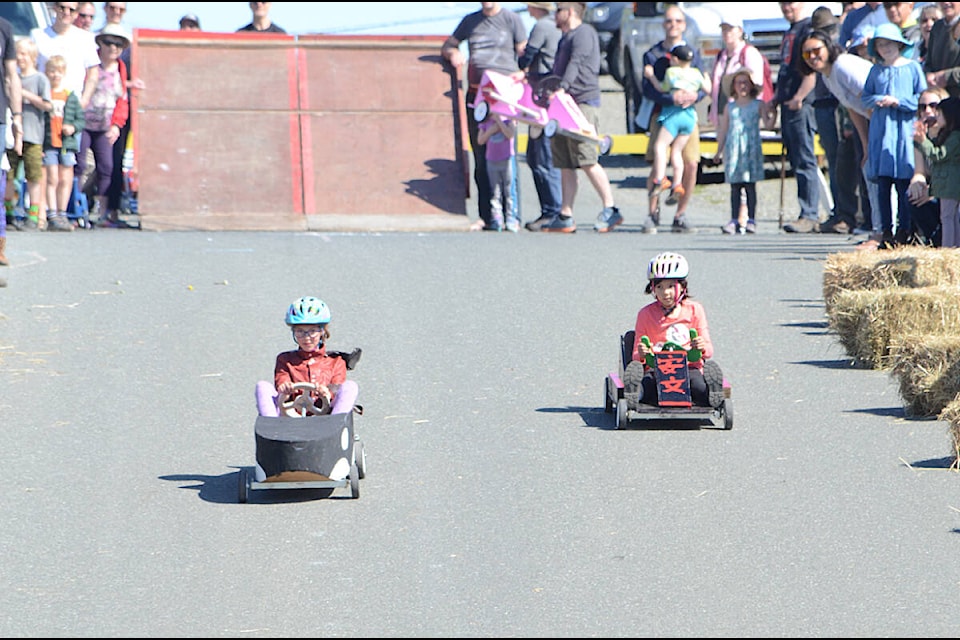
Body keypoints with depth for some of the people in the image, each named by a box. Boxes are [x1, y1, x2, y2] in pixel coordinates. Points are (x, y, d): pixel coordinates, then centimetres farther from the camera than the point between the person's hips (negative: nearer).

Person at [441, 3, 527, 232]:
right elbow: (447, 45, 26)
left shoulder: (511, 19, 6)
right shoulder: (470, 21, 18)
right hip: (476, 95, 5)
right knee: (481, 159, 3)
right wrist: (453, 53, 3)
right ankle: (485, 216, 6)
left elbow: (524, 55, 2)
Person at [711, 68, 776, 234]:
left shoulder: (758, 105, 6)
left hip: (751, 149, -2)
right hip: (733, 149, 2)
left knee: (750, 185, -3)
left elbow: (768, 125, 0)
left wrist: (773, 114, -17)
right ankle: (734, 221, 2)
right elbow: (723, 130, 15)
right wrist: (719, 152, 14)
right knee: (735, 186, 1)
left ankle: (751, 220, 0)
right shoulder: (730, 107, 12)